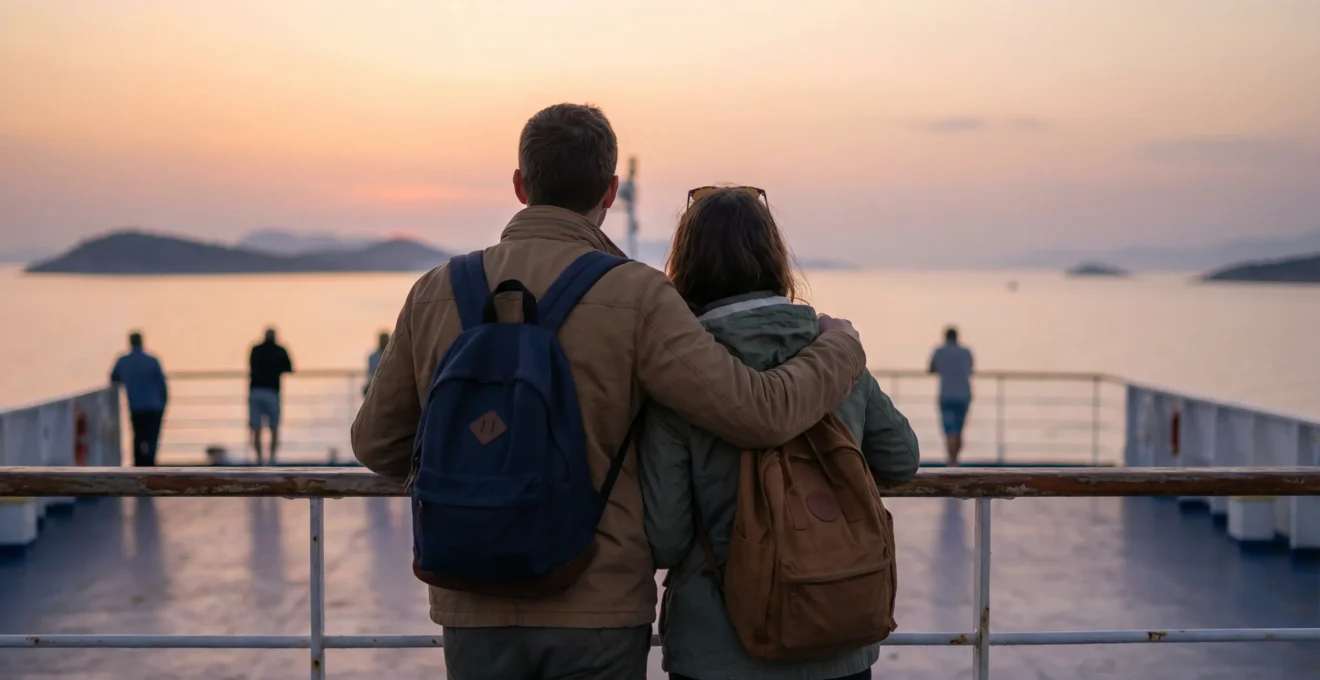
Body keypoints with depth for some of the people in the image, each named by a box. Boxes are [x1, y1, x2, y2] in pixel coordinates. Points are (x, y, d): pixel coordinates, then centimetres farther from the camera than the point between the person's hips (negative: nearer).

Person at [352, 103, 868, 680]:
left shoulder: (436, 292, 1)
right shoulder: (635, 296, -10)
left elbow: (376, 444, 9)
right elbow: (761, 412, -14)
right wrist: (840, 344, 5)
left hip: (474, 611, 3)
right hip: (596, 610, -3)